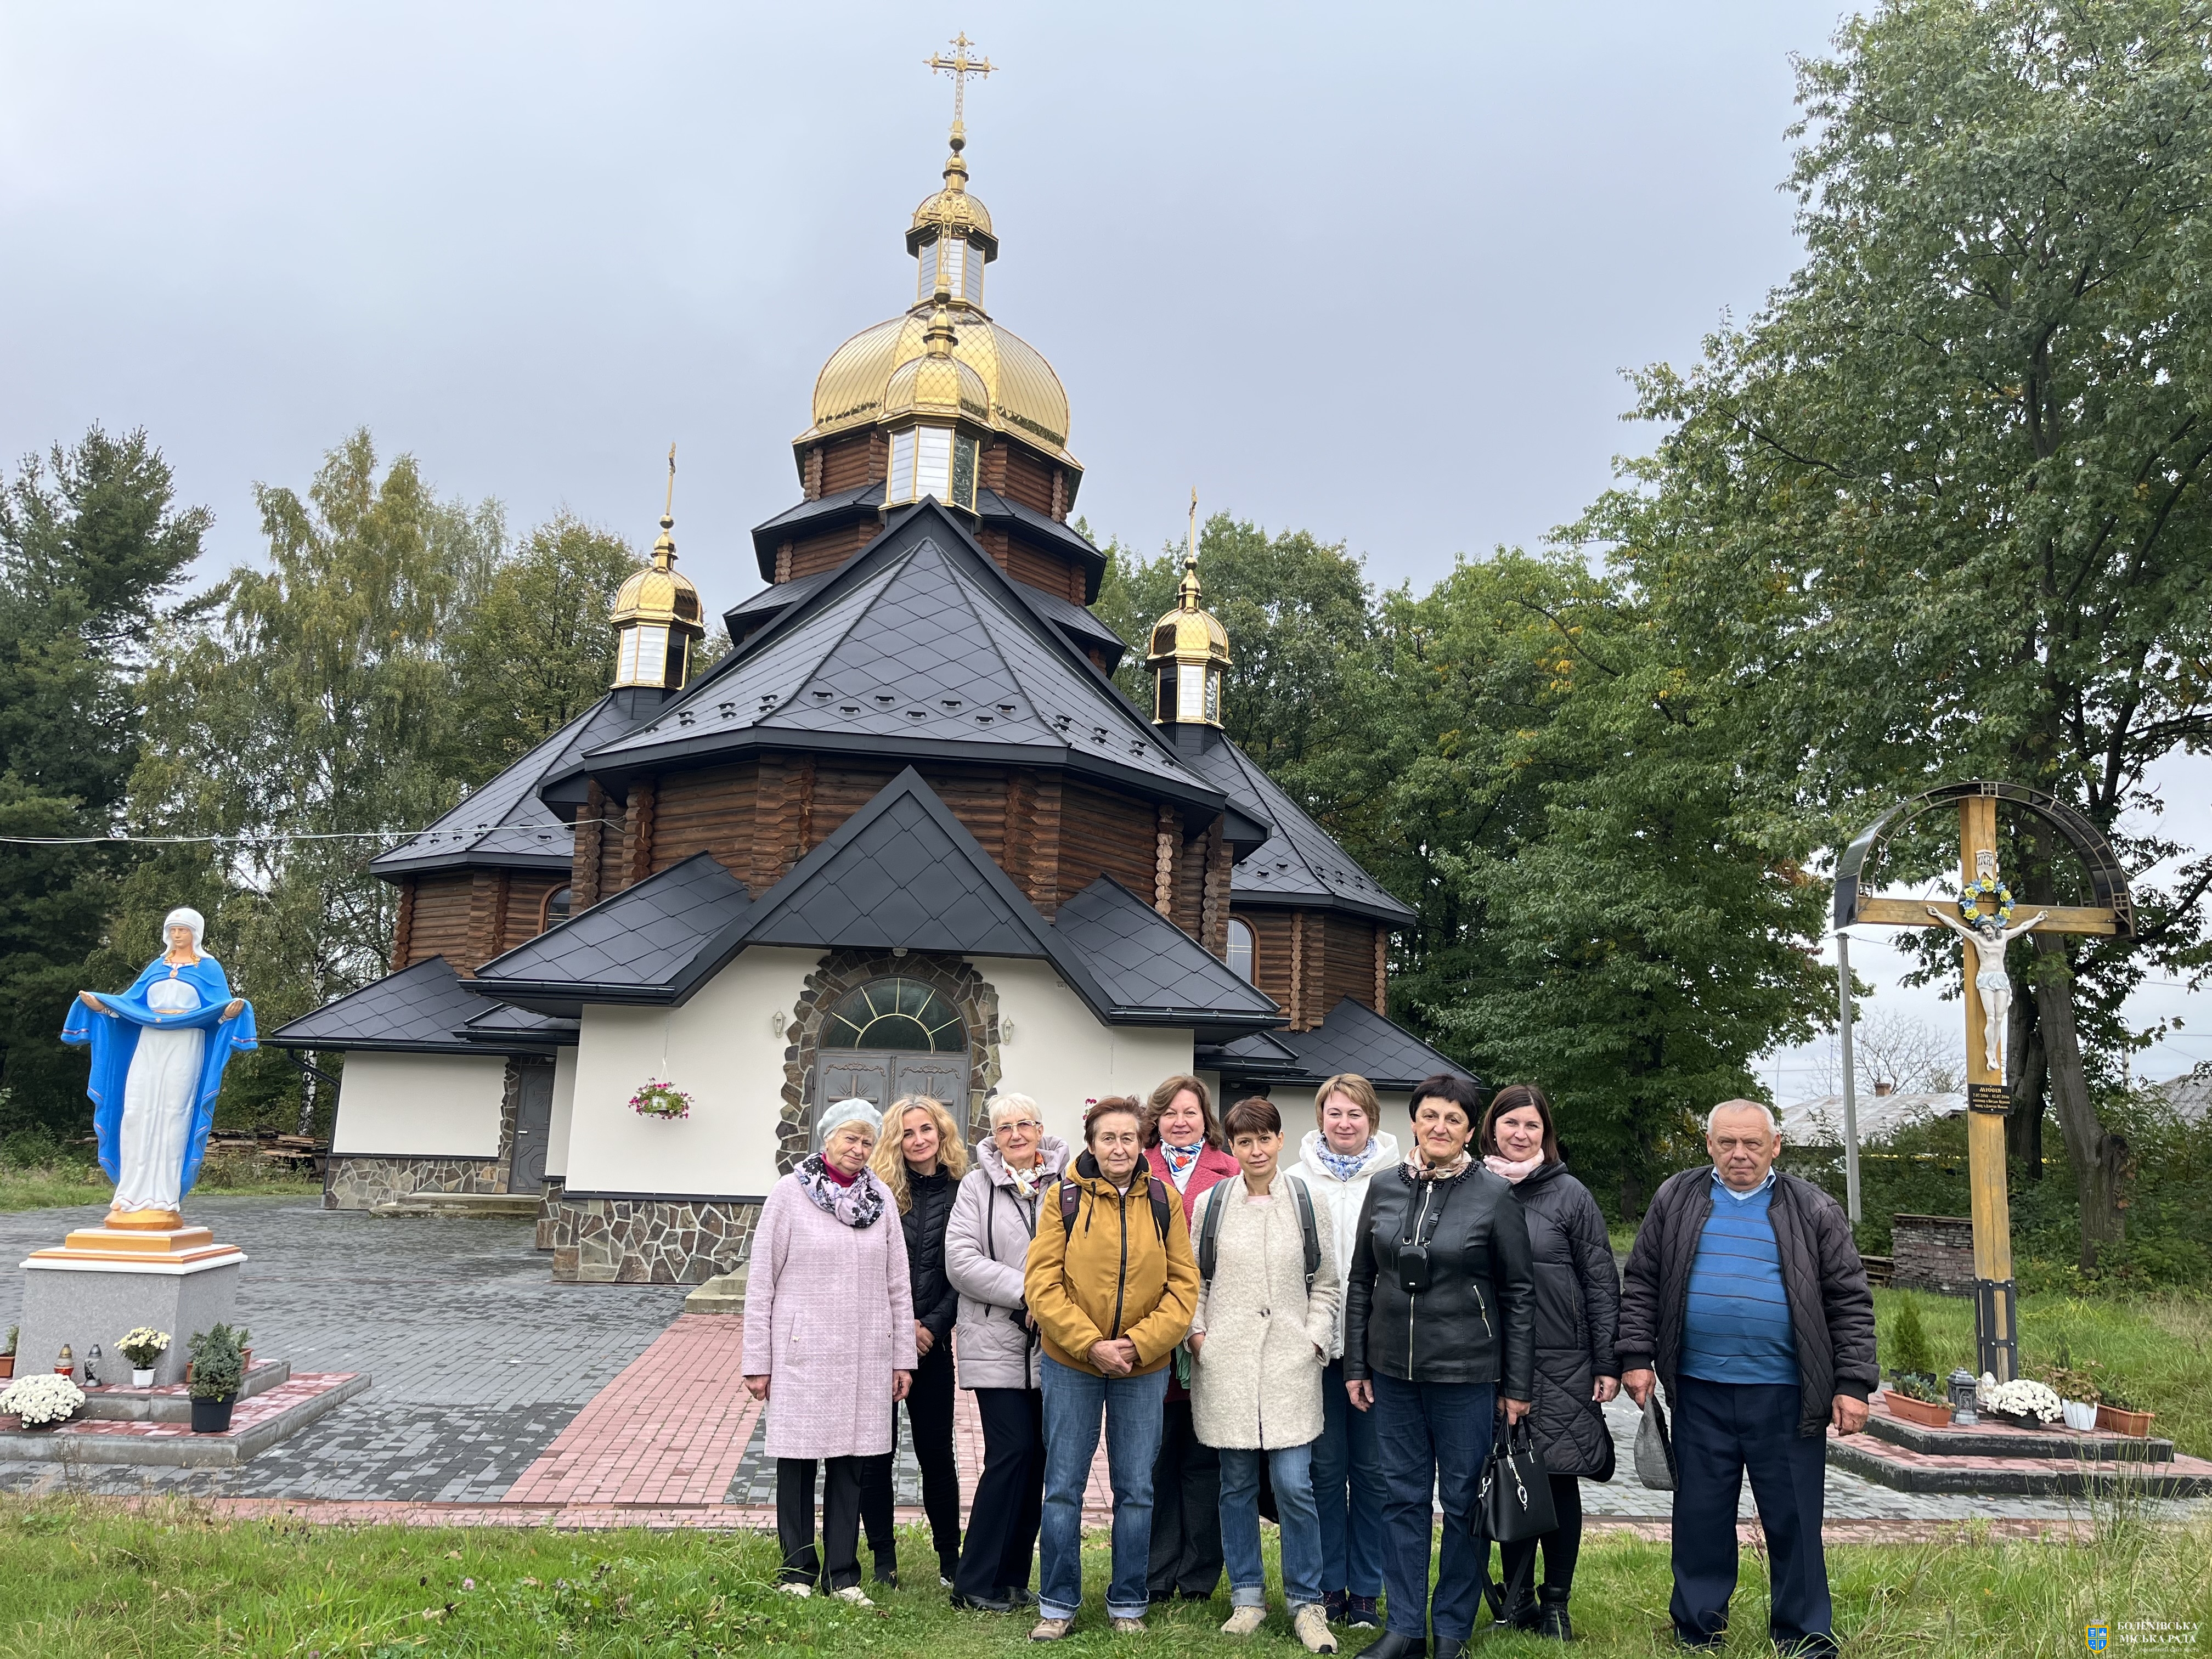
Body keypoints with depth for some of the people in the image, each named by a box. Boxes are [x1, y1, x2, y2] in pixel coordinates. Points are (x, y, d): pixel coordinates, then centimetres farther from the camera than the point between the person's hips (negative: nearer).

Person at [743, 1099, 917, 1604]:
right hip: (802, 1354, -3)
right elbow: (761, 1282, -2)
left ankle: (843, 1574, 18)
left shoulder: (880, 1197, 7)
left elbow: (898, 1284, 10)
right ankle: (798, 1572, 19)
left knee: (853, 1462, 7)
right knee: (798, 1461, 4)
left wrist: (903, 1356, 8)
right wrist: (757, 1361, -3)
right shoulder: (790, 1193, -3)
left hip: (865, 1357, 3)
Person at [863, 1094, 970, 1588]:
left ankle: (949, 1556, 19)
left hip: (932, 1341, 0)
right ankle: (884, 1556, 18)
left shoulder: (960, 1195, 2)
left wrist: (932, 1326, -8)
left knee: (936, 1452, 5)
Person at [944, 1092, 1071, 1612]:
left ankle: (1011, 1578, 20)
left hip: (1055, 1344, 2)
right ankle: (976, 1583, 4)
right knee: (1012, 1452, -8)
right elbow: (961, 1260, -5)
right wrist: (1024, 1292, -13)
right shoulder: (978, 1185, 3)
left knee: (1036, 1457, 8)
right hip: (998, 1342, -2)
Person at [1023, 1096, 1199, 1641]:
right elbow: (1042, 1282, -9)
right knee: (1063, 1488, 6)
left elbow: (1183, 1285, -1)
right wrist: (1090, 1344, -17)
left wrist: (1139, 1343, -13)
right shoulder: (1064, 1197, -6)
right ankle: (1058, 1605, 21)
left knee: (1136, 1490, 10)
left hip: (1144, 1367, 1)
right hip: (1071, 1364, -1)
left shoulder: (1164, 1201, -1)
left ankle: (1127, 1604, 25)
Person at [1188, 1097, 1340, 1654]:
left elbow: (1326, 1284, 8)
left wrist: (1314, 1339, -2)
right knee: (1237, 1483, 9)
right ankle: (1247, 1597, 23)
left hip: (1289, 1361, -1)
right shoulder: (1211, 1204, 5)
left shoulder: (1308, 1202, 3)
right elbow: (1194, 1278, 11)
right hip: (1225, 1362, 1)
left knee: (1294, 1484, -5)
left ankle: (1307, 1604, 10)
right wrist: (1197, 1332, -1)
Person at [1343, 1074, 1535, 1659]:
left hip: (1465, 1372, -3)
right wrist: (1355, 1365, 7)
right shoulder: (1384, 1188, 3)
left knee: (1462, 1501, 6)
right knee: (1403, 1497, 10)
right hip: (1392, 1370, 3)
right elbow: (1360, 1280, 10)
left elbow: (1519, 1293, -3)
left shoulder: (1494, 1195, -6)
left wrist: (1518, 1386, -4)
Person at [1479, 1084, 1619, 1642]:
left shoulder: (1569, 1195, -1)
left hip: (1561, 1365, -2)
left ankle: (1556, 1604, 18)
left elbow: (1601, 1284, -1)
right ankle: (1517, 1600, 21)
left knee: (1560, 1481, 4)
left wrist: (1608, 1364, -4)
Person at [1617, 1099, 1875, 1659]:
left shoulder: (1812, 1210, 3)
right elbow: (1641, 1285, 9)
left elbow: (1850, 1301, 3)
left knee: (1795, 1524, 7)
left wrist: (1853, 1384, -3)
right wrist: (1636, 1357, 1)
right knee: (1700, 1521, 10)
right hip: (1699, 1394, 1)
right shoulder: (1675, 1201, 6)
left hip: (1786, 1397, -1)